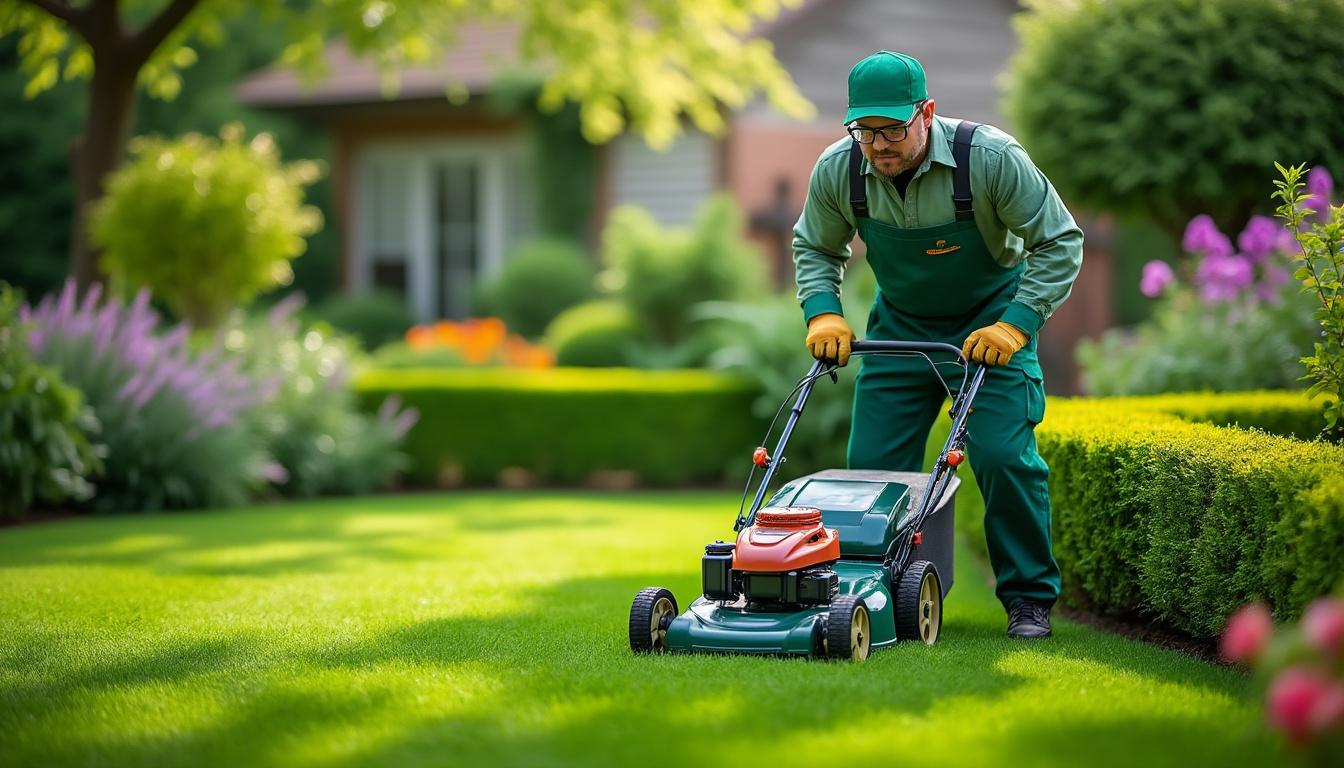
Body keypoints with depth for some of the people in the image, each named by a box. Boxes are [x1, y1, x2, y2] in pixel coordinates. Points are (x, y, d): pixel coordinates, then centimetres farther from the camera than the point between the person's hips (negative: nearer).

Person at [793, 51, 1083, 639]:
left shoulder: (990, 159, -27)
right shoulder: (837, 171, -17)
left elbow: (1060, 242, -18)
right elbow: (815, 248, 3)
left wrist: (1015, 325, -26)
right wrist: (823, 313, -14)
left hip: (989, 324, -3)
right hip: (900, 324, 4)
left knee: (1004, 457, -15)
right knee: (872, 462, -2)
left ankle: (1029, 598, 0)